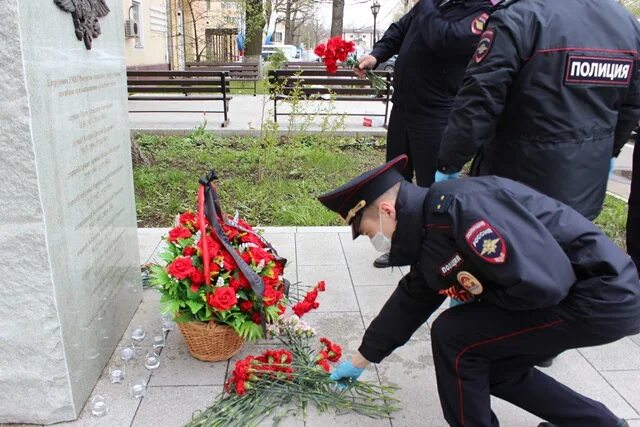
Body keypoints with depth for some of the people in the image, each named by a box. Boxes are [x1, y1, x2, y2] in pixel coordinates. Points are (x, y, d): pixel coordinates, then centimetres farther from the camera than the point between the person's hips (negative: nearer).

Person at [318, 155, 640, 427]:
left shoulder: (456, 207, -25)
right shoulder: (430, 237, 7)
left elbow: (542, 283, -29)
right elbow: (408, 304, 19)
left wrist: (479, 296, -8)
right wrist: (359, 361, 28)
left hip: (602, 295, -9)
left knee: (454, 334, -9)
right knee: (494, 367, 17)